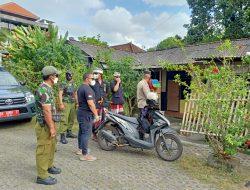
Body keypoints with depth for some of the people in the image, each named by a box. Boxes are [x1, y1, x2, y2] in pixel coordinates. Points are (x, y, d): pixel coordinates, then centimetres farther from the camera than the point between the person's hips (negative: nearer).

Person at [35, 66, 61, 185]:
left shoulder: (48, 88, 11)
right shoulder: (44, 90, -22)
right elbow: (46, 111, -25)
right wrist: (51, 127, -22)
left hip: (50, 123, 10)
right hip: (45, 125, -10)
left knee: (51, 146, 22)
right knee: (43, 149, 0)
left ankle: (49, 166, 39)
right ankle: (42, 176, 12)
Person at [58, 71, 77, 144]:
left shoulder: (74, 84, 16)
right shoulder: (63, 84, -4)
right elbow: (60, 94, -11)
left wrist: (77, 103, 17)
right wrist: (61, 103, -19)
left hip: (73, 103, 7)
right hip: (66, 103, -7)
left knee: (71, 119, 12)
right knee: (64, 119, -11)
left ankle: (69, 132, 25)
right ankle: (62, 136, -10)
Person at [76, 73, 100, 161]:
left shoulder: (80, 88, 14)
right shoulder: (88, 89, -19)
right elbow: (90, 103, -26)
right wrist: (96, 115, -22)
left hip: (80, 112, 11)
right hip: (86, 114, -11)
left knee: (81, 131, 19)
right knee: (86, 133, -6)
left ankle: (80, 149, 33)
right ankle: (84, 155, -1)